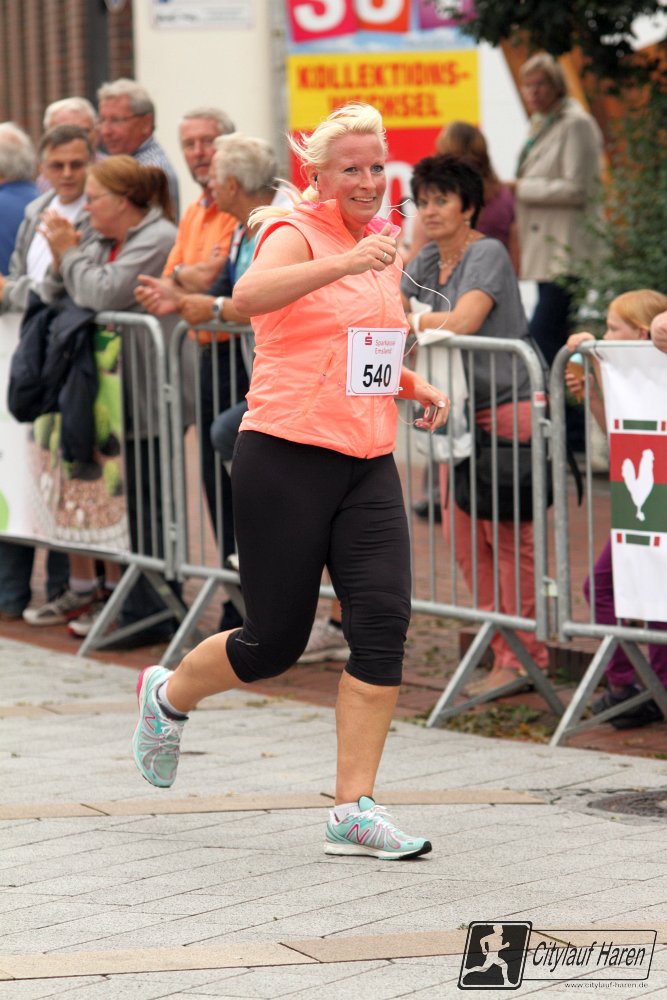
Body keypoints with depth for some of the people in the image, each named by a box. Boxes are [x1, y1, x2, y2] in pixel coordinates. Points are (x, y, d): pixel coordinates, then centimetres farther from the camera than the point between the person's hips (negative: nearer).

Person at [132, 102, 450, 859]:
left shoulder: (383, 242, 15)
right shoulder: (295, 231, -8)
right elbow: (248, 296, -32)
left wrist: (415, 387, 12)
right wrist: (345, 262, -44)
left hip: (367, 465, 6)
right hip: (285, 460, -6)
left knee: (383, 621, -9)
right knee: (276, 640, 2)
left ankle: (353, 811, -4)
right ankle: (167, 695, 34)